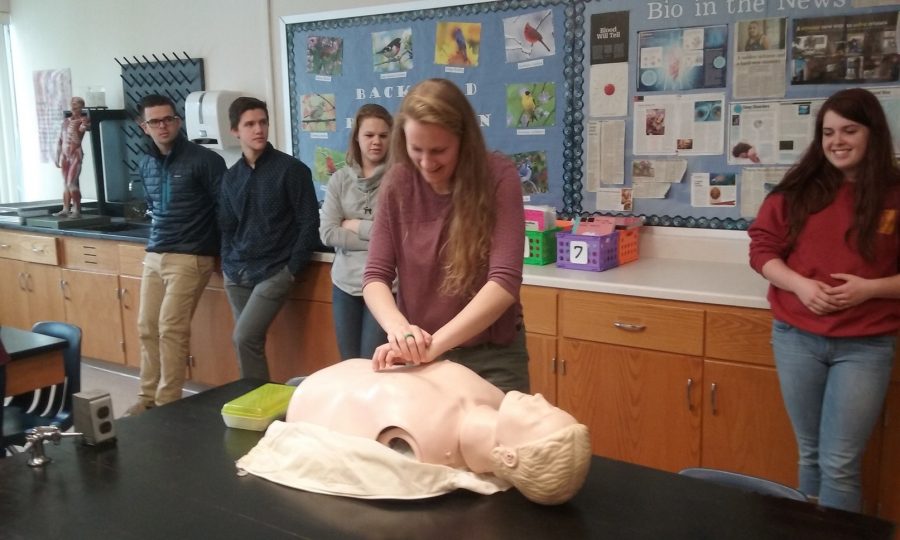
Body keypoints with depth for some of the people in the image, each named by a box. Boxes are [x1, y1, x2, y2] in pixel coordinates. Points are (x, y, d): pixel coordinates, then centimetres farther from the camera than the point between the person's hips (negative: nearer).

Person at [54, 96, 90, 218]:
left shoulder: (84, 119, 1)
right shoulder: (66, 120, 15)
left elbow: (87, 127, -24)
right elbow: (60, 140, 17)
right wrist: (57, 156, 14)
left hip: (76, 153, -6)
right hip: (64, 154, 6)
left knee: (71, 183, -12)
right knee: (65, 183, 6)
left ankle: (77, 210, -8)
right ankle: (65, 209, 8)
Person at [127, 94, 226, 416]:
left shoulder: (204, 160, -10)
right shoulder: (146, 165, 13)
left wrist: (219, 248, -11)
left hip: (189, 257, -7)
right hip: (154, 256, 7)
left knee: (171, 328, -8)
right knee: (147, 327, 9)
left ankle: (168, 402, 3)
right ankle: (148, 397, 21)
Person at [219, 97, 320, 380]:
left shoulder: (291, 169, -8)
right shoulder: (231, 176, 9)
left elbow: (309, 224, -8)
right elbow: (227, 227, 17)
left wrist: (292, 269, -10)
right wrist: (227, 265, 5)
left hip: (274, 272, -5)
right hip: (236, 274, 6)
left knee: (244, 338, -13)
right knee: (249, 341, 8)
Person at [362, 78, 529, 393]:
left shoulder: (498, 177, -15)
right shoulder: (398, 183, -7)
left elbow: (505, 281, -23)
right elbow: (376, 275, -7)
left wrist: (434, 344, -33)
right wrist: (398, 327, -28)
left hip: (492, 355, -2)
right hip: (418, 356, 3)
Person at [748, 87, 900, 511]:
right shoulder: (798, 190, 2)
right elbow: (761, 249, 2)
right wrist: (800, 284, -14)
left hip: (865, 346, -2)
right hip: (796, 338, 2)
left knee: (840, 463, -1)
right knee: (810, 455, 14)